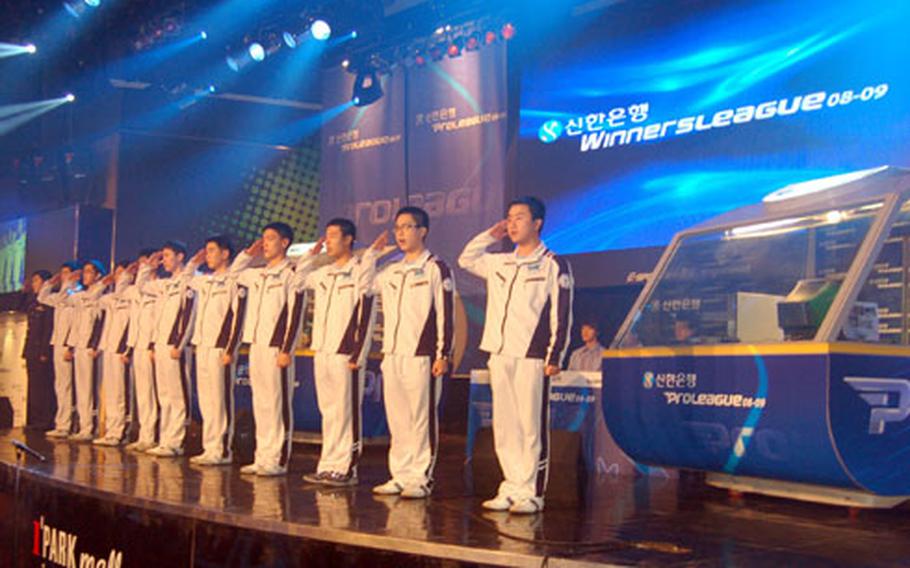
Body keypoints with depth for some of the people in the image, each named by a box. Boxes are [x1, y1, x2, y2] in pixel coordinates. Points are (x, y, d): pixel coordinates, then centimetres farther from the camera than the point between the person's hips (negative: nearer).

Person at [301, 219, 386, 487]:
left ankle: (346, 468, 2)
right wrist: (310, 255, 22)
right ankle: (328, 466, 14)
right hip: (322, 352, 7)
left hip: (345, 354, -7)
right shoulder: (322, 274, 15)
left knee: (346, 412, -3)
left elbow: (365, 315, -11)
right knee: (328, 412, 10)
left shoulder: (361, 270, -5)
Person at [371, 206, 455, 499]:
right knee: (397, 420, 8)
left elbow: (446, 314, -6)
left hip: (421, 357, -6)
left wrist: (443, 354, -11)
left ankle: (421, 477, 3)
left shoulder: (436, 269, -2)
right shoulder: (391, 272, 17)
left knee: (422, 419, -3)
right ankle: (400, 475, 15)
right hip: (392, 355, 6)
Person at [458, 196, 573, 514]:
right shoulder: (500, 264, 17)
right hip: (500, 356, 6)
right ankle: (512, 488, 14)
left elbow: (561, 315, -4)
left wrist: (554, 357, -11)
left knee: (532, 427, -4)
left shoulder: (553, 266, 0)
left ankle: (531, 492, 1)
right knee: (504, 426, 7)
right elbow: (466, 259, 31)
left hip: (532, 358, -6)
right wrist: (490, 236, 19)